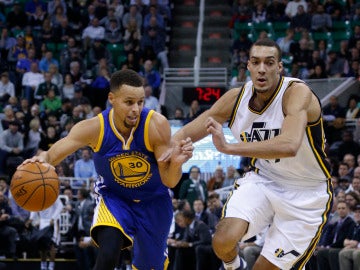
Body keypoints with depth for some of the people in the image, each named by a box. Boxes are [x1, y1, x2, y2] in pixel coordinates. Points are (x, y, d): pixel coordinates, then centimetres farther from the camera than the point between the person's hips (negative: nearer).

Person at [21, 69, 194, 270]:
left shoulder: (156, 125, -28)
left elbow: (169, 181, -23)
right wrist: (42, 159, -51)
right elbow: (53, 155, -26)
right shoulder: (94, 128, -27)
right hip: (114, 198, -1)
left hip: (154, 201, 1)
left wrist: (176, 163, -47)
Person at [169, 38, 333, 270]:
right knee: (224, 240, -19)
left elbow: (289, 146, -45)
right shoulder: (236, 98, -9)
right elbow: (187, 133, 1)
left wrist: (229, 148, -48)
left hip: (305, 195, -4)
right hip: (262, 179, 4)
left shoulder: (298, 93, -26)